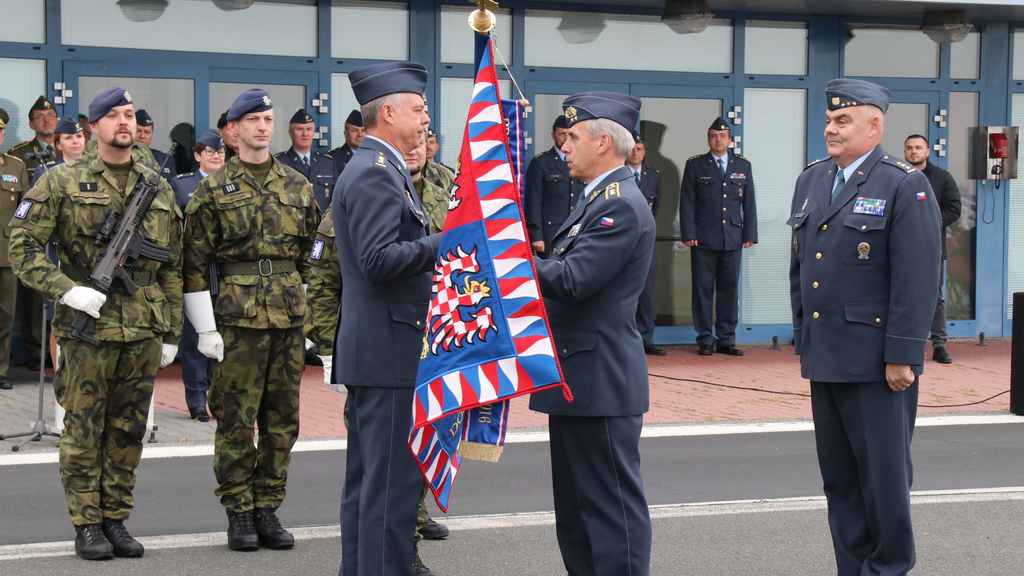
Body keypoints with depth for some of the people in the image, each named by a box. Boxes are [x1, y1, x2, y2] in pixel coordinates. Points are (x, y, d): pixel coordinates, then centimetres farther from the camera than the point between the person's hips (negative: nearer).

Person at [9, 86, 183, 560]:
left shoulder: (159, 190, 12)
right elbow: (23, 246, -4)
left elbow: (172, 268, 16)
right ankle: (87, 526, 12)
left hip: (143, 332, 4)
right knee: (84, 432, 2)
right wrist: (68, 290, -15)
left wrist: (171, 333, 12)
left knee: (127, 433, 8)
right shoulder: (63, 182, 0)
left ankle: (116, 521, 18)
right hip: (87, 327, -3)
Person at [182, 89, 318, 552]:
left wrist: (315, 315, 13)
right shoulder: (213, 189, 1)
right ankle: (239, 513, 9)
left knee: (282, 418, 7)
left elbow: (312, 254, 17)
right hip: (238, 318, -4)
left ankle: (267, 509, 16)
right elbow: (195, 262, -1)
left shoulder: (298, 186, 12)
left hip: (290, 317, 4)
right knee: (236, 419, -1)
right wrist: (205, 328, -6)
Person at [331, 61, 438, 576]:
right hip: (390, 347, -11)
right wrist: (448, 242, -19)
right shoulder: (376, 173, -14)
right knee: (392, 478, -7)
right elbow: (378, 260, -24)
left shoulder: (373, 169, 19)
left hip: (371, 348, 11)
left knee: (367, 475, 15)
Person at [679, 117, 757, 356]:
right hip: (704, 238, -2)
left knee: (730, 289, 4)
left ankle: (726, 339, 11)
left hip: (733, 238, 2)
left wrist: (750, 234, 5)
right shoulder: (695, 165, 5)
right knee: (703, 289, -1)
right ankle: (705, 340, 6)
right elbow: (687, 202, 2)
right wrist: (688, 234, -7)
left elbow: (749, 202, 12)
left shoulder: (743, 166, 12)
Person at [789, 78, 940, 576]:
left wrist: (902, 355, -16)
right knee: (838, 476, 12)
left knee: (884, 473, 1)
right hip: (824, 358, 7)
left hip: (876, 361, -7)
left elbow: (917, 279, -13)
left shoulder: (905, 186, -8)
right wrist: (802, 336, 16)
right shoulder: (811, 180, 13)